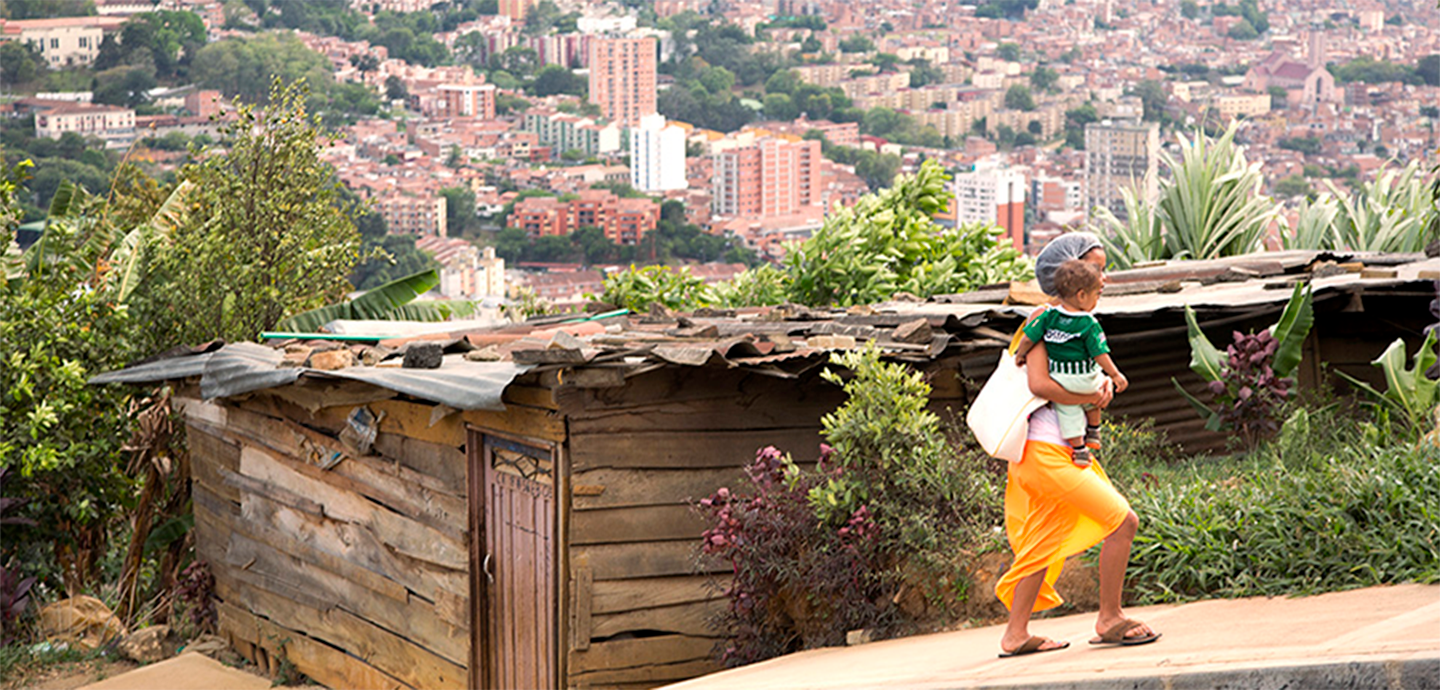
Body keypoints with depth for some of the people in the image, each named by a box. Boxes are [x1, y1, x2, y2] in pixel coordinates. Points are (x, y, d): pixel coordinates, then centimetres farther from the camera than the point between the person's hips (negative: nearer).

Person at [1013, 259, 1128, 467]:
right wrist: (1115, 375, -5)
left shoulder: (1049, 316, -9)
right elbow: (1100, 354, -15)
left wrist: (1020, 355, 12)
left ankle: (1079, 450, 22)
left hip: (1059, 379, 2)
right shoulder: (1089, 324, -18)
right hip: (1085, 380, -1)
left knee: (1069, 413, 15)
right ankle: (1093, 433, 41)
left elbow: (1028, 337, -6)